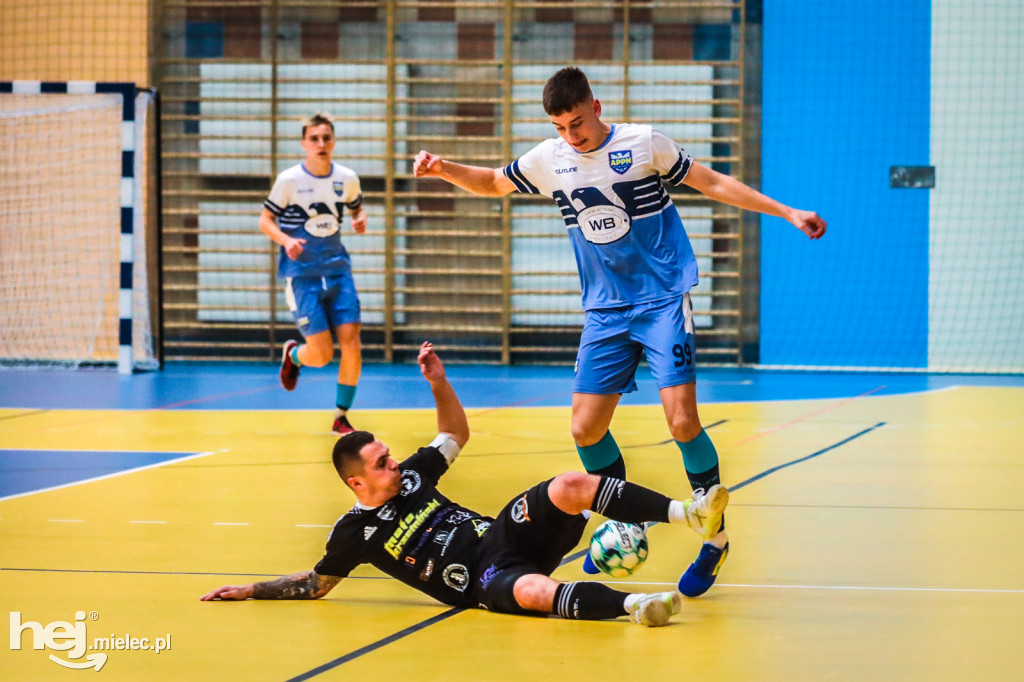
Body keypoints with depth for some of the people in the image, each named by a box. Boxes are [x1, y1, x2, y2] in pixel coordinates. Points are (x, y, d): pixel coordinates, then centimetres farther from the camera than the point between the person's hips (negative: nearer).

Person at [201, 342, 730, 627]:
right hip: (486, 579, -6)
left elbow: (456, 433, 26)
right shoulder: (354, 532, 0)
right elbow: (316, 584, 12)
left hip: (503, 532, 6)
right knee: (533, 591, -43)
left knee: (569, 487, -20)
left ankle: (690, 513, -27)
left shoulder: (411, 476, 14)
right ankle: (633, 604, -61)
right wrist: (251, 590, 5)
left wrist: (438, 382, 12)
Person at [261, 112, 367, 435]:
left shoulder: (347, 178, 2)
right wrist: (286, 240, -19)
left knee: (351, 343, -7)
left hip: (338, 271, 4)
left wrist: (361, 219, -3)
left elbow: (357, 207, 21)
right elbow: (265, 220, -1)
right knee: (322, 353, -8)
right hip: (301, 274, -4)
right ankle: (292, 354, 31)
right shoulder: (289, 180, -8)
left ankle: (341, 417, 10)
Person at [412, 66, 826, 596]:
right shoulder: (549, 160, 4)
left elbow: (713, 183, 1)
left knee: (681, 419, -17)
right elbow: (491, 183, 19)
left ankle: (715, 537, 0)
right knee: (586, 429, -2)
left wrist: (788, 214, -1)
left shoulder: (643, 144, -6)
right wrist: (442, 168, 0)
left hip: (664, 300, -4)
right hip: (605, 313, 5)